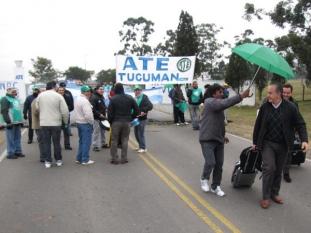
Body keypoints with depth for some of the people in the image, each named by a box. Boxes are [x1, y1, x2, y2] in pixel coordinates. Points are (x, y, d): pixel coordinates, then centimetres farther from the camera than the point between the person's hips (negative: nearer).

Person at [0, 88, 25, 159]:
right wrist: (8, 122, -20)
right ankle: (10, 153, 2)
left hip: (17, 122, 8)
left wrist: (21, 120, 22)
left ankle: (18, 151, 20)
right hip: (11, 122, -8)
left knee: (17, 138, 12)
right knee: (11, 139, -4)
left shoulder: (16, 99, 19)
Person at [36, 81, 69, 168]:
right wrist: (65, 121, 6)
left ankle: (48, 161, 11)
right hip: (56, 123, -2)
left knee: (46, 143, 9)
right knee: (56, 143, 10)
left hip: (44, 123, 2)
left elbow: (37, 108, 10)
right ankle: (58, 160, 19)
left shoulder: (40, 96, 2)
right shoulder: (58, 96, -8)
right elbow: (65, 111, -9)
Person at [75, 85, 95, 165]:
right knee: (86, 142, -1)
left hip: (78, 122, 10)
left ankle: (79, 158, 23)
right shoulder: (85, 101, -20)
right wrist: (91, 122, -11)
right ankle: (85, 160, 3)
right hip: (85, 123, -10)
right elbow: (88, 115, -25)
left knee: (81, 141, 18)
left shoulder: (78, 99, 11)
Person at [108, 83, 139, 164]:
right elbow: (137, 110, 4)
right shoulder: (130, 98, 2)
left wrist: (110, 121, 6)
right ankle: (124, 158, 11)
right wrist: (131, 118, 12)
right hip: (126, 122, 3)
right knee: (125, 140, 10)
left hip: (116, 122, -2)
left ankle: (114, 159, 9)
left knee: (114, 141, 7)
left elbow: (110, 112, -8)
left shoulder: (113, 99, -8)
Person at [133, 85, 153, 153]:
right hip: (136, 118, 8)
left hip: (142, 119, -8)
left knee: (141, 133, -5)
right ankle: (140, 146, 29)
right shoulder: (135, 98, 14)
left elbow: (150, 106, -22)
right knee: (136, 133, 15)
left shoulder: (144, 97, -10)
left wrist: (144, 111, -30)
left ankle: (143, 148, 5)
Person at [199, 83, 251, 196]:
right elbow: (225, 103, -32)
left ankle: (215, 186, 21)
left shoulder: (218, 104, 16)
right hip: (207, 139, -9)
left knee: (219, 164, 7)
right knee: (210, 162, -14)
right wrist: (241, 96, -37)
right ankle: (204, 179, 16)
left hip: (218, 139, 9)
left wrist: (222, 135, 24)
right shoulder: (210, 102, -14)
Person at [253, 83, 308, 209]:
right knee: (269, 168, -12)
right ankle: (266, 197, 0)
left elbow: (300, 124, -2)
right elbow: (258, 125, 3)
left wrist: (304, 140, -15)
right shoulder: (264, 107, -6)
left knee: (278, 170, 12)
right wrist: (255, 142, 7)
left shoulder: (290, 107, -8)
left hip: (283, 145, 1)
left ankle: (274, 193, 30)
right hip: (267, 143, -1)